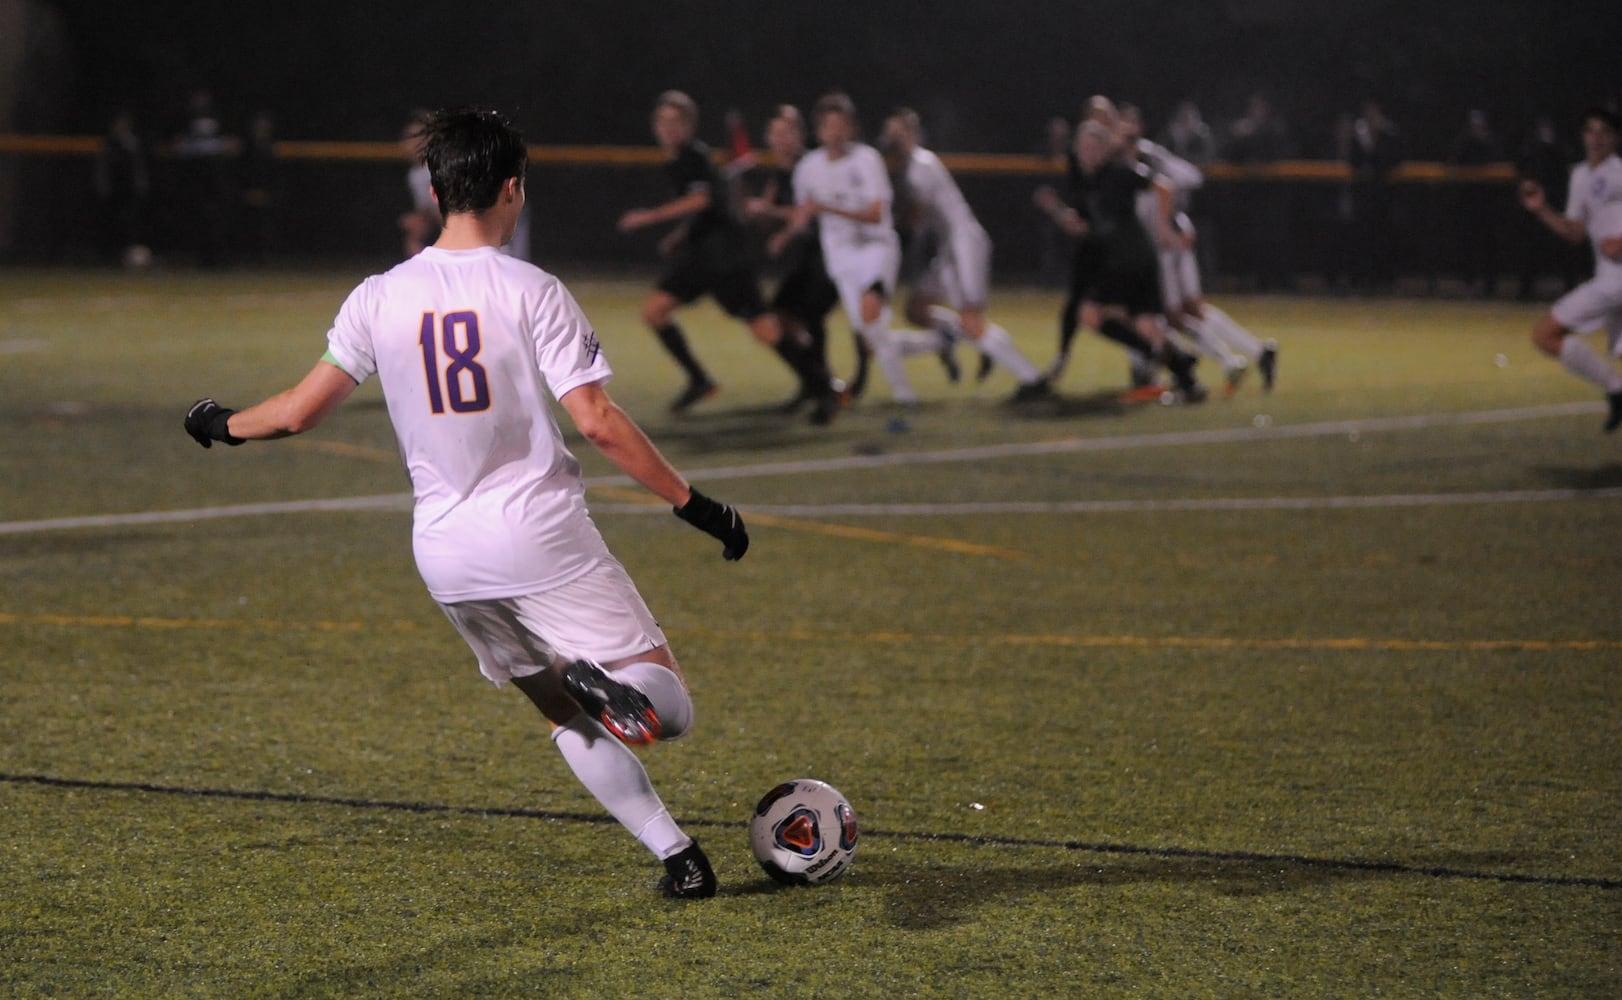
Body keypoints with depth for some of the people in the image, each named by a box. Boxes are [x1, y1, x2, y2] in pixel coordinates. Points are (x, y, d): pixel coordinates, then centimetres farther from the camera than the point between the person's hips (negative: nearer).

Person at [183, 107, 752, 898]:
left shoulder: (378, 299, 2)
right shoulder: (530, 291, -9)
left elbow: (301, 410, 6)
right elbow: (597, 423, -13)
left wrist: (223, 426, 26)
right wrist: (691, 502, -6)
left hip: (443, 550, 5)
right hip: (539, 534, -4)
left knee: (566, 714, 19)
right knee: (666, 705, -2)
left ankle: (674, 853, 7)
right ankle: (605, 688, -36)